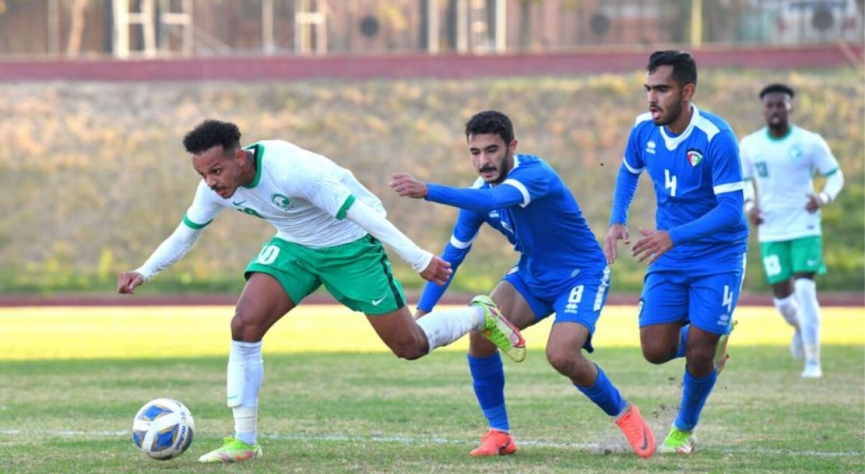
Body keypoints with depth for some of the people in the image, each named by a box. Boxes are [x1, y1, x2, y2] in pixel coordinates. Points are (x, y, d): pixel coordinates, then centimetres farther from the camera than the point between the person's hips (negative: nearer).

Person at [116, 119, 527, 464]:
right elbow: (185, 233, 5)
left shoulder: (291, 170, -36)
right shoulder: (215, 188, -15)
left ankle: (481, 316, 33)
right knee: (245, 324, -17)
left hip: (352, 244, -5)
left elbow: (360, 211, -33)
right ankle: (244, 441, -7)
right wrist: (144, 273, -8)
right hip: (295, 246, 5)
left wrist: (419, 259, -31)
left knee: (410, 347, 2)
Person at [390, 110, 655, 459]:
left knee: (562, 355, -26)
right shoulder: (479, 192, -6)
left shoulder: (535, 174, -28)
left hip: (582, 275, -6)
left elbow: (492, 201, -49)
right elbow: (452, 254, 4)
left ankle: (625, 415, 2)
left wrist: (426, 191, -60)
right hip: (532, 276, 6)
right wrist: (423, 311, -3)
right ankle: (499, 433, 0)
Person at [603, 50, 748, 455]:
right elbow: (629, 172, 16)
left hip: (718, 258, -5)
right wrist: (617, 222, 2)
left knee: (700, 354, -8)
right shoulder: (644, 130, -6)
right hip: (668, 260, 5)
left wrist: (674, 236, -35)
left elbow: (731, 209, -27)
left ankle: (684, 430, 20)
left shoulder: (716, 138, -24)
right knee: (656, 350, -6)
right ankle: (711, 340, 29)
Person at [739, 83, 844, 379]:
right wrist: (749, 206, -6)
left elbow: (836, 176, 1)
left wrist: (823, 197, -19)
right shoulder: (749, 146, 0)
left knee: (804, 289, -15)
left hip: (805, 228, -2)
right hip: (771, 231, 2)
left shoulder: (810, 143, -6)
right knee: (781, 296, 1)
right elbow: (743, 181, 14)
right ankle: (799, 328, 38)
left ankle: (813, 361, -7)